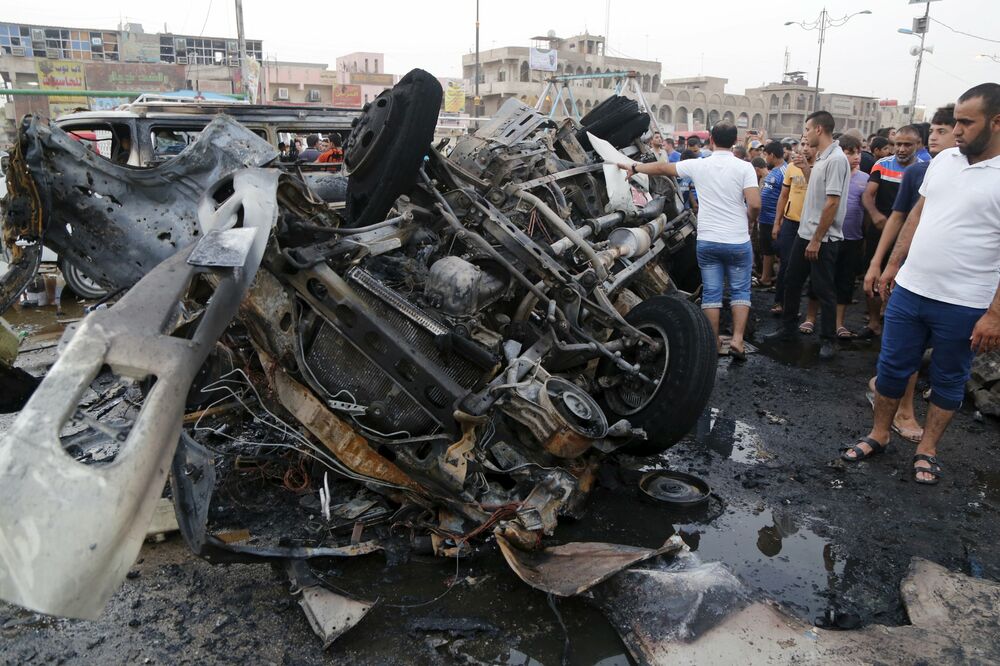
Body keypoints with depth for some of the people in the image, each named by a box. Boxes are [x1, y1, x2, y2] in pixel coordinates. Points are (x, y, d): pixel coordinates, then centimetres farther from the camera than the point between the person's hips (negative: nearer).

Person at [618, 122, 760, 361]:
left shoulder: (698, 165, 0)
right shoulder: (744, 167, -7)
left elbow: (662, 168, 10)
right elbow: (754, 205, -15)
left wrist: (634, 167, 24)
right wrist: (749, 223, 7)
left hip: (707, 241, 2)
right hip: (738, 242, -1)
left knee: (711, 292, 9)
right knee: (740, 291, 12)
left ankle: (713, 342, 13)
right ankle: (737, 339, 4)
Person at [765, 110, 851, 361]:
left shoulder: (836, 159, -18)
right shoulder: (821, 158, 11)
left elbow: (832, 203, -22)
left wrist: (817, 239, -21)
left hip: (823, 238, -9)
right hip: (805, 232, 9)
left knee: (823, 290, 1)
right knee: (792, 281, 16)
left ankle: (828, 339, 13)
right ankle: (788, 325, 30)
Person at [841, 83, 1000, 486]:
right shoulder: (943, 160, 5)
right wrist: (894, 264, 13)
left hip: (964, 305, -5)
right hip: (909, 290, 5)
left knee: (948, 381, 13)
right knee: (891, 368, 13)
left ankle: (927, 450, 28)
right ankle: (878, 435, 30)